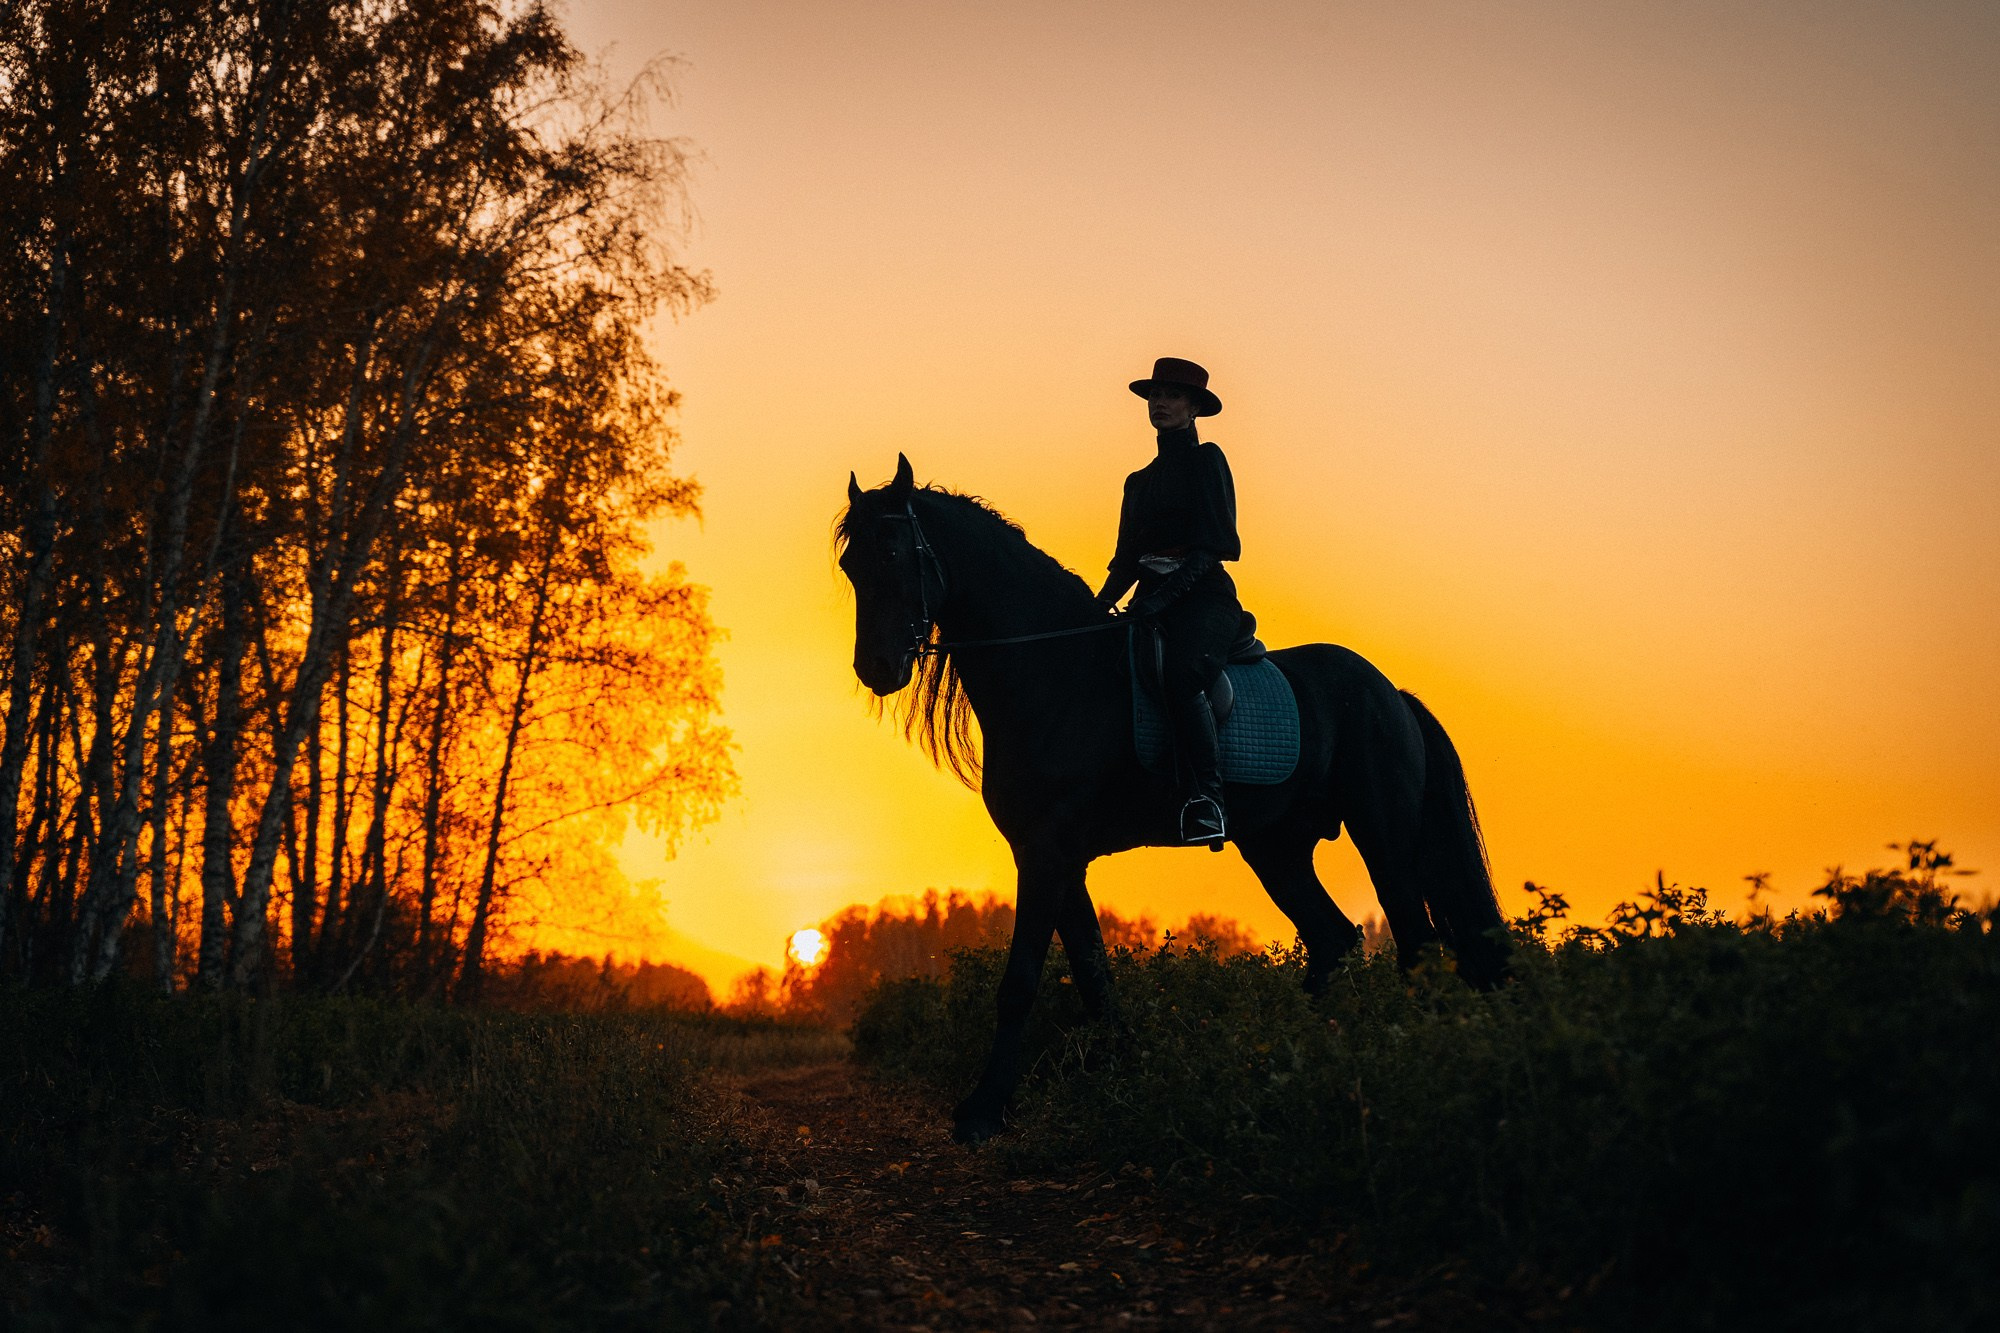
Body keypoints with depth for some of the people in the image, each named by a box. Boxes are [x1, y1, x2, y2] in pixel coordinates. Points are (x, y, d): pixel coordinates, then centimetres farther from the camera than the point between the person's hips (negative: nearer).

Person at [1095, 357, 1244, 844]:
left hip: (1204, 597, -7)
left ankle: (1207, 799, -40)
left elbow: (1212, 542, -9)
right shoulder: (1140, 481, 24)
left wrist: (1165, 593, -21)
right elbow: (1128, 557, 21)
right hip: (1153, 600, 7)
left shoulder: (1206, 460, 4)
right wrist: (1102, 603, 3)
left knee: (1180, 676, -36)